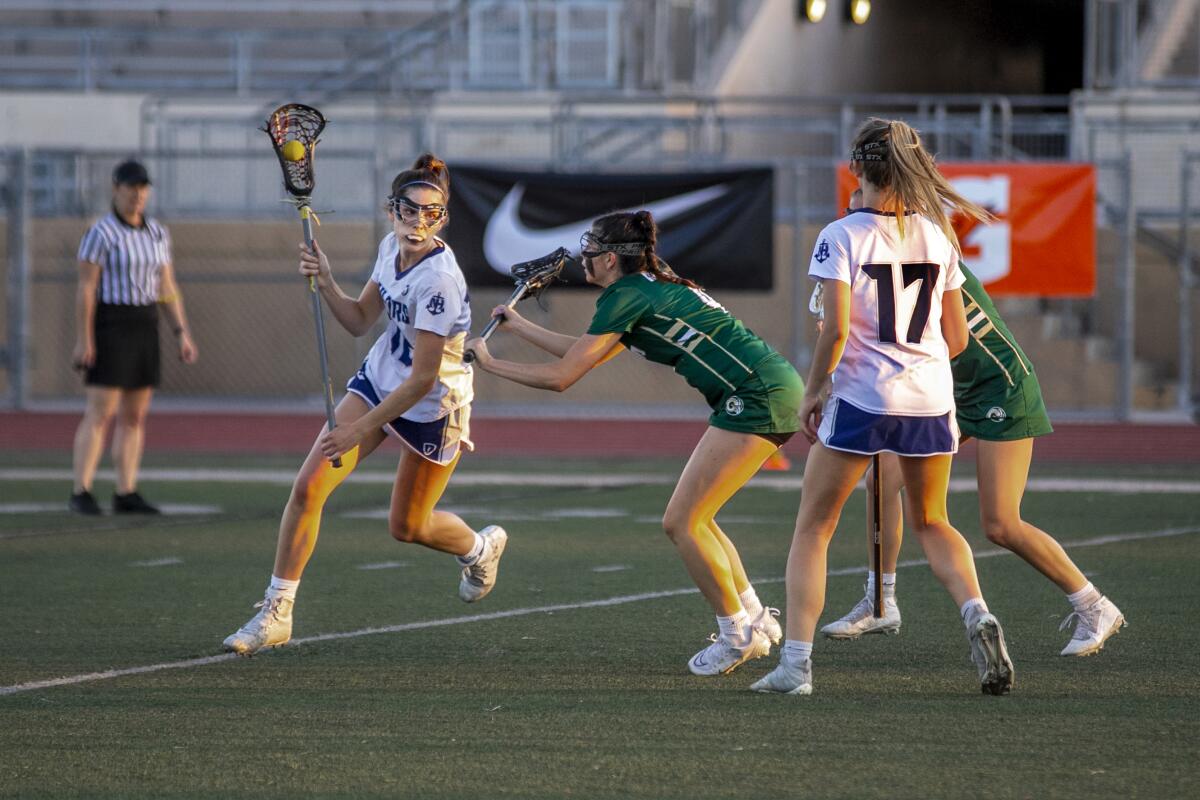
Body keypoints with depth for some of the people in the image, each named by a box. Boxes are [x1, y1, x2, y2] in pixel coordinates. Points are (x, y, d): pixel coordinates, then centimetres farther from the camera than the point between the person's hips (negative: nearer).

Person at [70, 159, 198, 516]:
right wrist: (83, 340, -17)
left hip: (145, 328, 7)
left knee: (135, 416, 6)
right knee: (100, 414, -10)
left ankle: (126, 495, 10)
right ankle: (81, 493, -6)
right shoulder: (100, 233, -11)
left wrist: (182, 334, 5)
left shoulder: (157, 233, 9)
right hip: (109, 326, -7)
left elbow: (168, 287, 11)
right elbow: (85, 289, -13)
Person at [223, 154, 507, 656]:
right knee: (308, 486, -9)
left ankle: (481, 547, 45)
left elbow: (423, 379, -28)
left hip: (433, 407, -6)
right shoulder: (391, 247, -8)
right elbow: (360, 321, 6)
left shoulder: (439, 279, -31)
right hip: (377, 380, 6)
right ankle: (276, 611, -2)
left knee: (406, 527, 11)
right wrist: (326, 284, -13)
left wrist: (361, 428, -26)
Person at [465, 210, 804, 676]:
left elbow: (561, 376, -9)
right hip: (775, 389, 10)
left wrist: (489, 364, 3)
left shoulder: (627, 297, -9)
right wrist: (520, 327, 35)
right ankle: (755, 618, 19)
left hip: (758, 399, -10)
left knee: (681, 522, -7)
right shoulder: (649, 289, 19)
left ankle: (737, 634, 0)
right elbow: (585, 353, 30)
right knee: (690, 519, 15)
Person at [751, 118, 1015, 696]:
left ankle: (796, 663, 1)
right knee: (932, 522, 23)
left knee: (812, 529, 9)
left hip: (861, 397, -4)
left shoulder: (842, 237, -8)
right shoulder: (937, 235, 5)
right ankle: (977, 615, -4)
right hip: (931, 398, 4)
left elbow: (835, 329, -16)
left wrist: (814, 389, -1)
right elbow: (957, 338, 7)